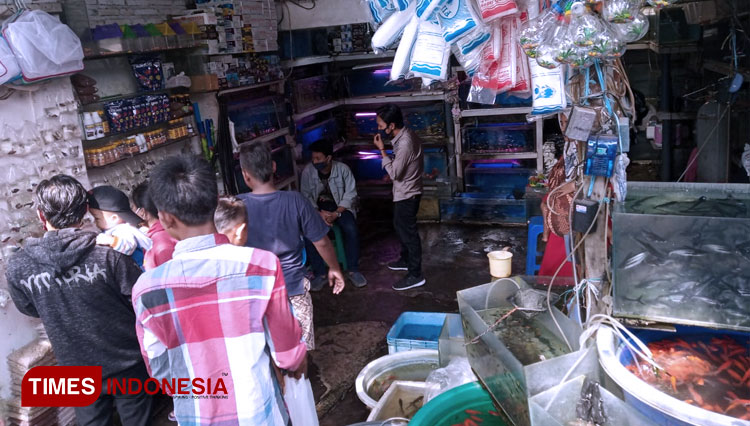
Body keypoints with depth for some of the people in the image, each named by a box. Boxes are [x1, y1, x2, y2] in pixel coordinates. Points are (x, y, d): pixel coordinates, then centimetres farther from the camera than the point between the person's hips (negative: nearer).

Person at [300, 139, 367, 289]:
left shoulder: (342, 169, -12)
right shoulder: (308, 171, -9)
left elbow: (350, 194, -10)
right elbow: (306, 196, -5)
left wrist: (336, 214, -22)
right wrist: (319, 213, -21)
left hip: (340, 206, -1)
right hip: (316, 208, 1)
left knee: (351, 229, -29)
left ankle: (353, 270, -11)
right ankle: (319, 274, -13)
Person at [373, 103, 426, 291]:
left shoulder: (405, 143, -29)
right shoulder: (405, 135, 2)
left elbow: (394, 173, -25)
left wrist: (382, 150, -21)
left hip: (406, 194, -10)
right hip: (404, 192, 10)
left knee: (408, 232, -1)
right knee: (401, 227, 24)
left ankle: (415, 275, 9)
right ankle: (406, 260, 43)